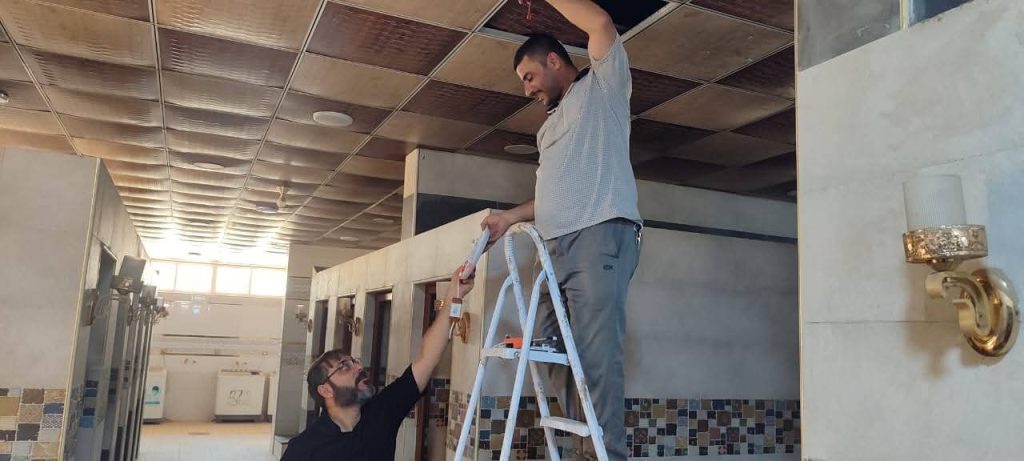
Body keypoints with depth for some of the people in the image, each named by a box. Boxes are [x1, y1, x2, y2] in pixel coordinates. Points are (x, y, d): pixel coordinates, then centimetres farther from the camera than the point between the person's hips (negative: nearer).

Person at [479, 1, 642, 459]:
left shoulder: (603, 84, 10)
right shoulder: (550, 125, 31)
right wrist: (511, 216, 18)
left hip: (601, 235, -8)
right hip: (560, 246, 9)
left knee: (596, 354, -14)